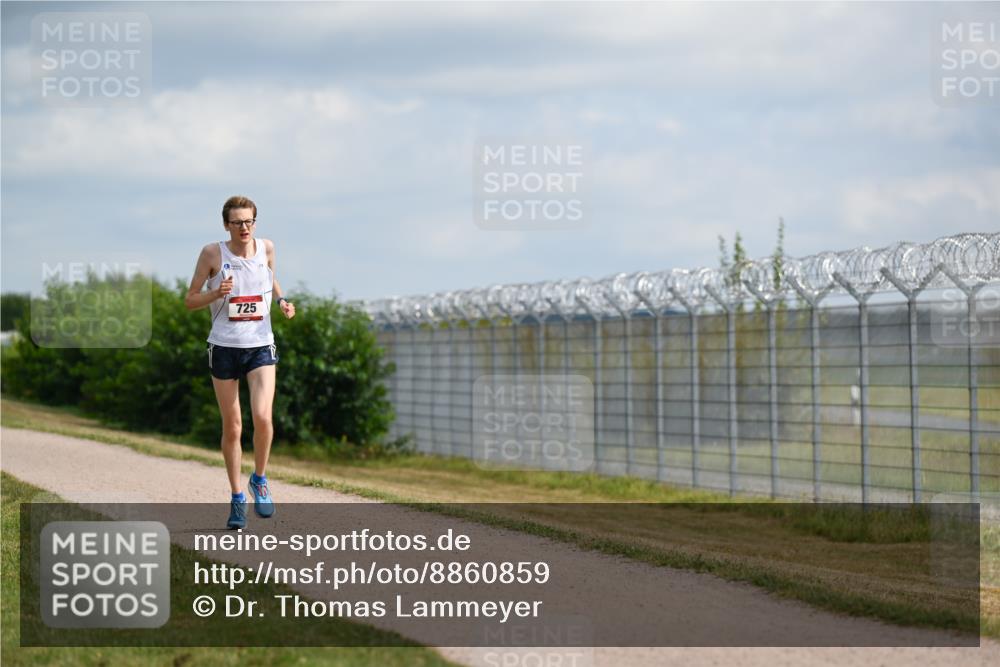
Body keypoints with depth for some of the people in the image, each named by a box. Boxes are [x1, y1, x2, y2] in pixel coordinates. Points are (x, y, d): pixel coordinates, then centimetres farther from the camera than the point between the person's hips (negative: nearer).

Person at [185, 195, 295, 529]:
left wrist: (281, 300, 3)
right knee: (232, 427, 4)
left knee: (262, 417, -17)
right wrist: (216, 294, -19)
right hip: (224, 347, -1)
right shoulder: (213, 253, -5)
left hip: (260, 346, 1)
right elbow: (189, 300, 0)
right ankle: (237, 498, 19)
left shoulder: (267, 248, 2)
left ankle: (259, 479, 8)